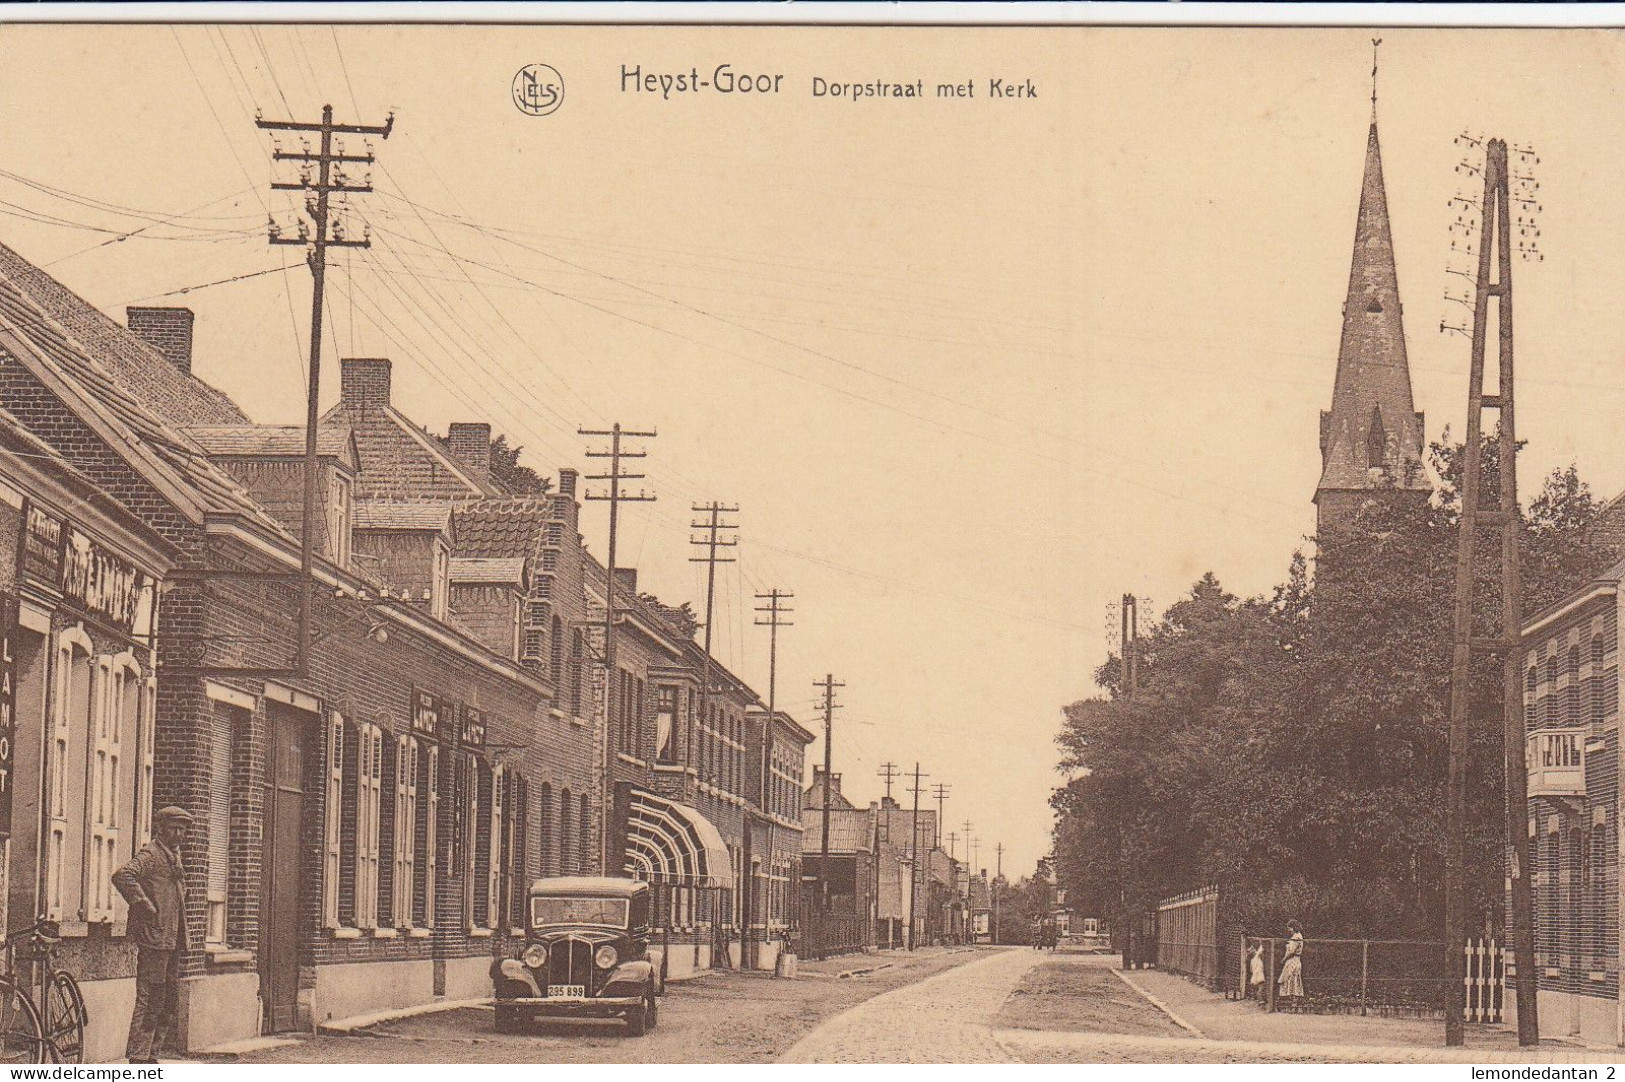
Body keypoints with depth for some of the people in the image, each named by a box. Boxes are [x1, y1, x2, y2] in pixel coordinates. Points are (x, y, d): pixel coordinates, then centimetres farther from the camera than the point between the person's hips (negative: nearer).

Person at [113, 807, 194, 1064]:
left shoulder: (173, 857, 19)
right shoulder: (150, 854, -10)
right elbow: (122, 876, -28)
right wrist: (144, 906, -22)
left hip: (172, 940, 10)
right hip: (154, 937, -10)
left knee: (168, 1000, 12)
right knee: (149, 999, -9)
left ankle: (151, 1055, 19)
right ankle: (137, 1057, -7)